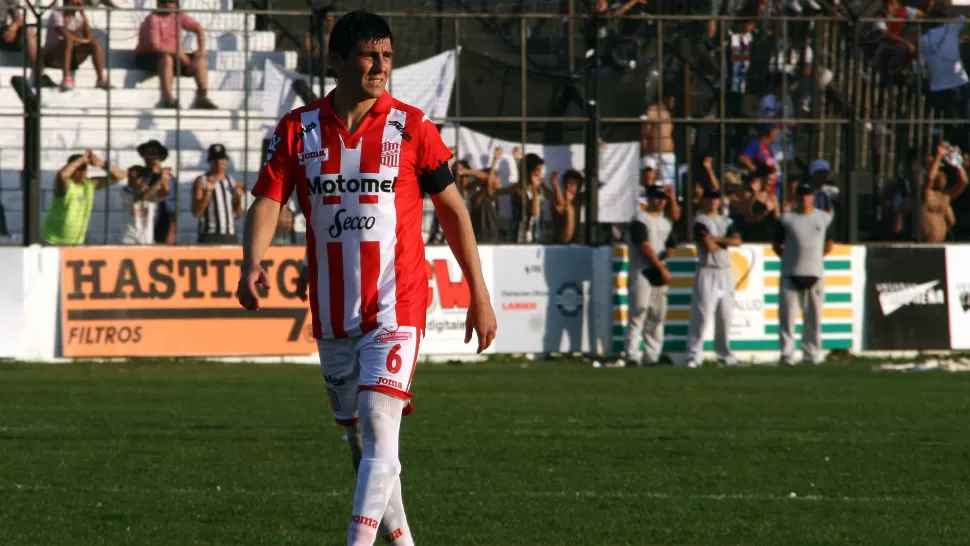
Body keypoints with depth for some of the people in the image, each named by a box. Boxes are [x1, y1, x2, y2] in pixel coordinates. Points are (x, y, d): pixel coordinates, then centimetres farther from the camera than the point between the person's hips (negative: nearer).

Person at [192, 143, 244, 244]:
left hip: (230, 237, 5)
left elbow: (238, 215, 16)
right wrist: (208, 192, -16)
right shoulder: (201, 182, 2)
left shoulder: (232, 183, 15)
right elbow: (196, 212, -7)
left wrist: (238, 197, -1)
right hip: (210, 237, -5)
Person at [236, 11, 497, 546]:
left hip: (395, 306, -4)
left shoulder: (410, 127, -3)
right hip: (331, 315, 4)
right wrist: (252, 264, -22)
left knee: (379, 428, -18)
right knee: (359, 437, 13)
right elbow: (267, 201, -1)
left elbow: (452, 209, 4)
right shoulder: (299, 129, 3)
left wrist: (479, 296, 4)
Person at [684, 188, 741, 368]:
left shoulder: (726, 221, 15)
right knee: (702, 313, -12)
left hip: (725, 272, 6)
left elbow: (737, 240, -1)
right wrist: (726, 242, 1)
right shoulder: (700, 221, -4)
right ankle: (694, 355, -13)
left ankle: (724, 353, 18)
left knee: (725, 315, 9)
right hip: (707, 271, -6)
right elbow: (709, 246, -16)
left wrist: (716, 239, -11)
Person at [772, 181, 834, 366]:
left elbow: (829, 245, 17)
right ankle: (787, 355, -7)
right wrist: (789, 258, 1)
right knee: (787, 314, -8)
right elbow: (776, 245, 9)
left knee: (814, 316, 3)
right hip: (791, 274, -2)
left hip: (815, 274, 2)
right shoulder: (787, 218, 4)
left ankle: (811, 355, 9)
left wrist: (815, 257, 9)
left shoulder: (824, 218, 9)